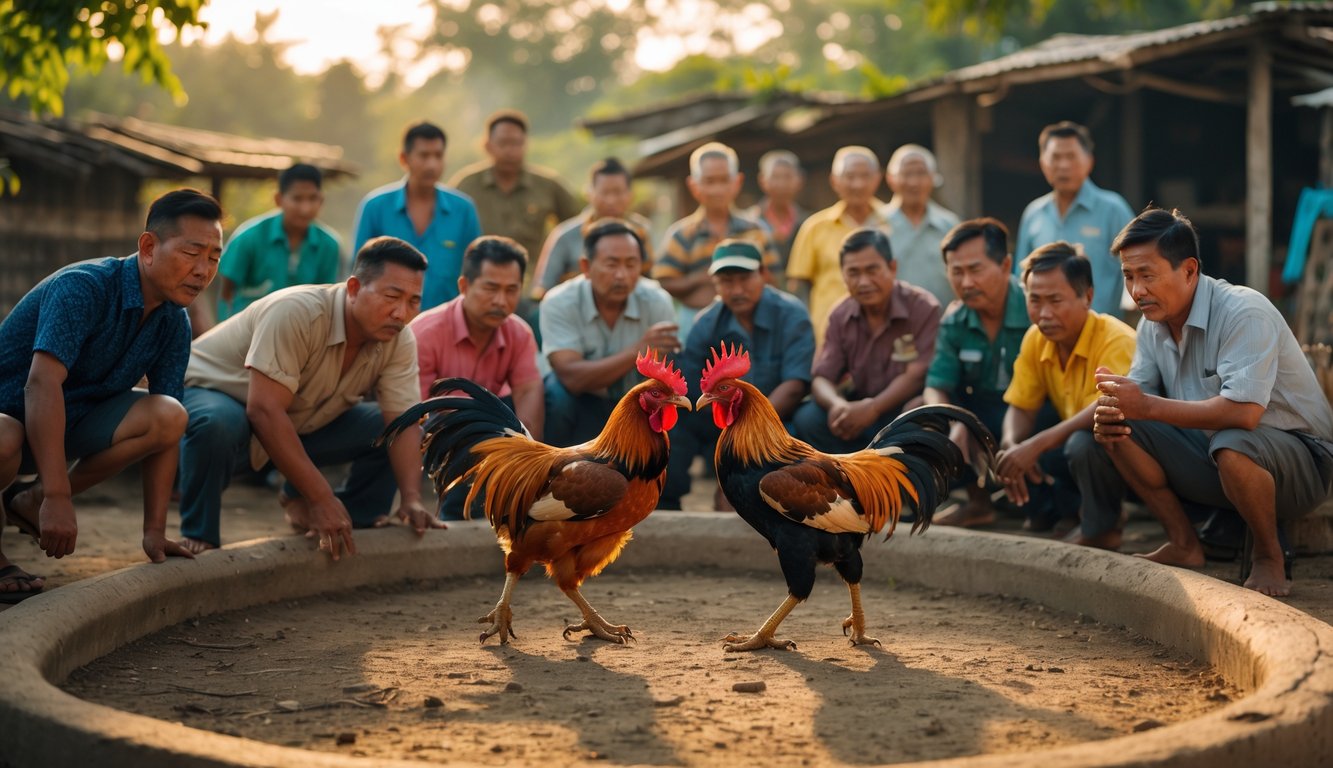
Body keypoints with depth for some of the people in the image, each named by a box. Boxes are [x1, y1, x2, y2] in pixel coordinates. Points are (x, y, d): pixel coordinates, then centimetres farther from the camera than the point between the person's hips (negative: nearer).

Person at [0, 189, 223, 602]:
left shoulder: (174, 323, -3)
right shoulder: (83, 288, -25)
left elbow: (161, 428, -3)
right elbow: (42, 384, -36)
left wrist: (154, 531, -9)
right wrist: (58, 498, -42)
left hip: (73, 420, 7)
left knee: (169, 416, -18)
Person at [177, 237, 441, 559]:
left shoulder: (399, 341, -15)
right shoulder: (298, 313, -35)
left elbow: (403, 421, -15)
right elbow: (264, 411, -39)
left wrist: (412, 500, -32)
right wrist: (321, 498, -40)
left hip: (303, 424, 6)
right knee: (216, 424, -40)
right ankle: (198, 538, -19)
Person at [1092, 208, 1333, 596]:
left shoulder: (1244, 312, -25)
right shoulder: (1154, 323, 0)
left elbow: (1244, 412, -36)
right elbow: (1140, 396, 2)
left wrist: (1149, 407, -38)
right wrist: (1110, 411, -23)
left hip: (1298, 460, -7)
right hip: (1211, 456, 7)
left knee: (1231, 445, -40)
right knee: (1117, 425, -10)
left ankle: (1269, 556, -12)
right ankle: (1184, 545, 0)